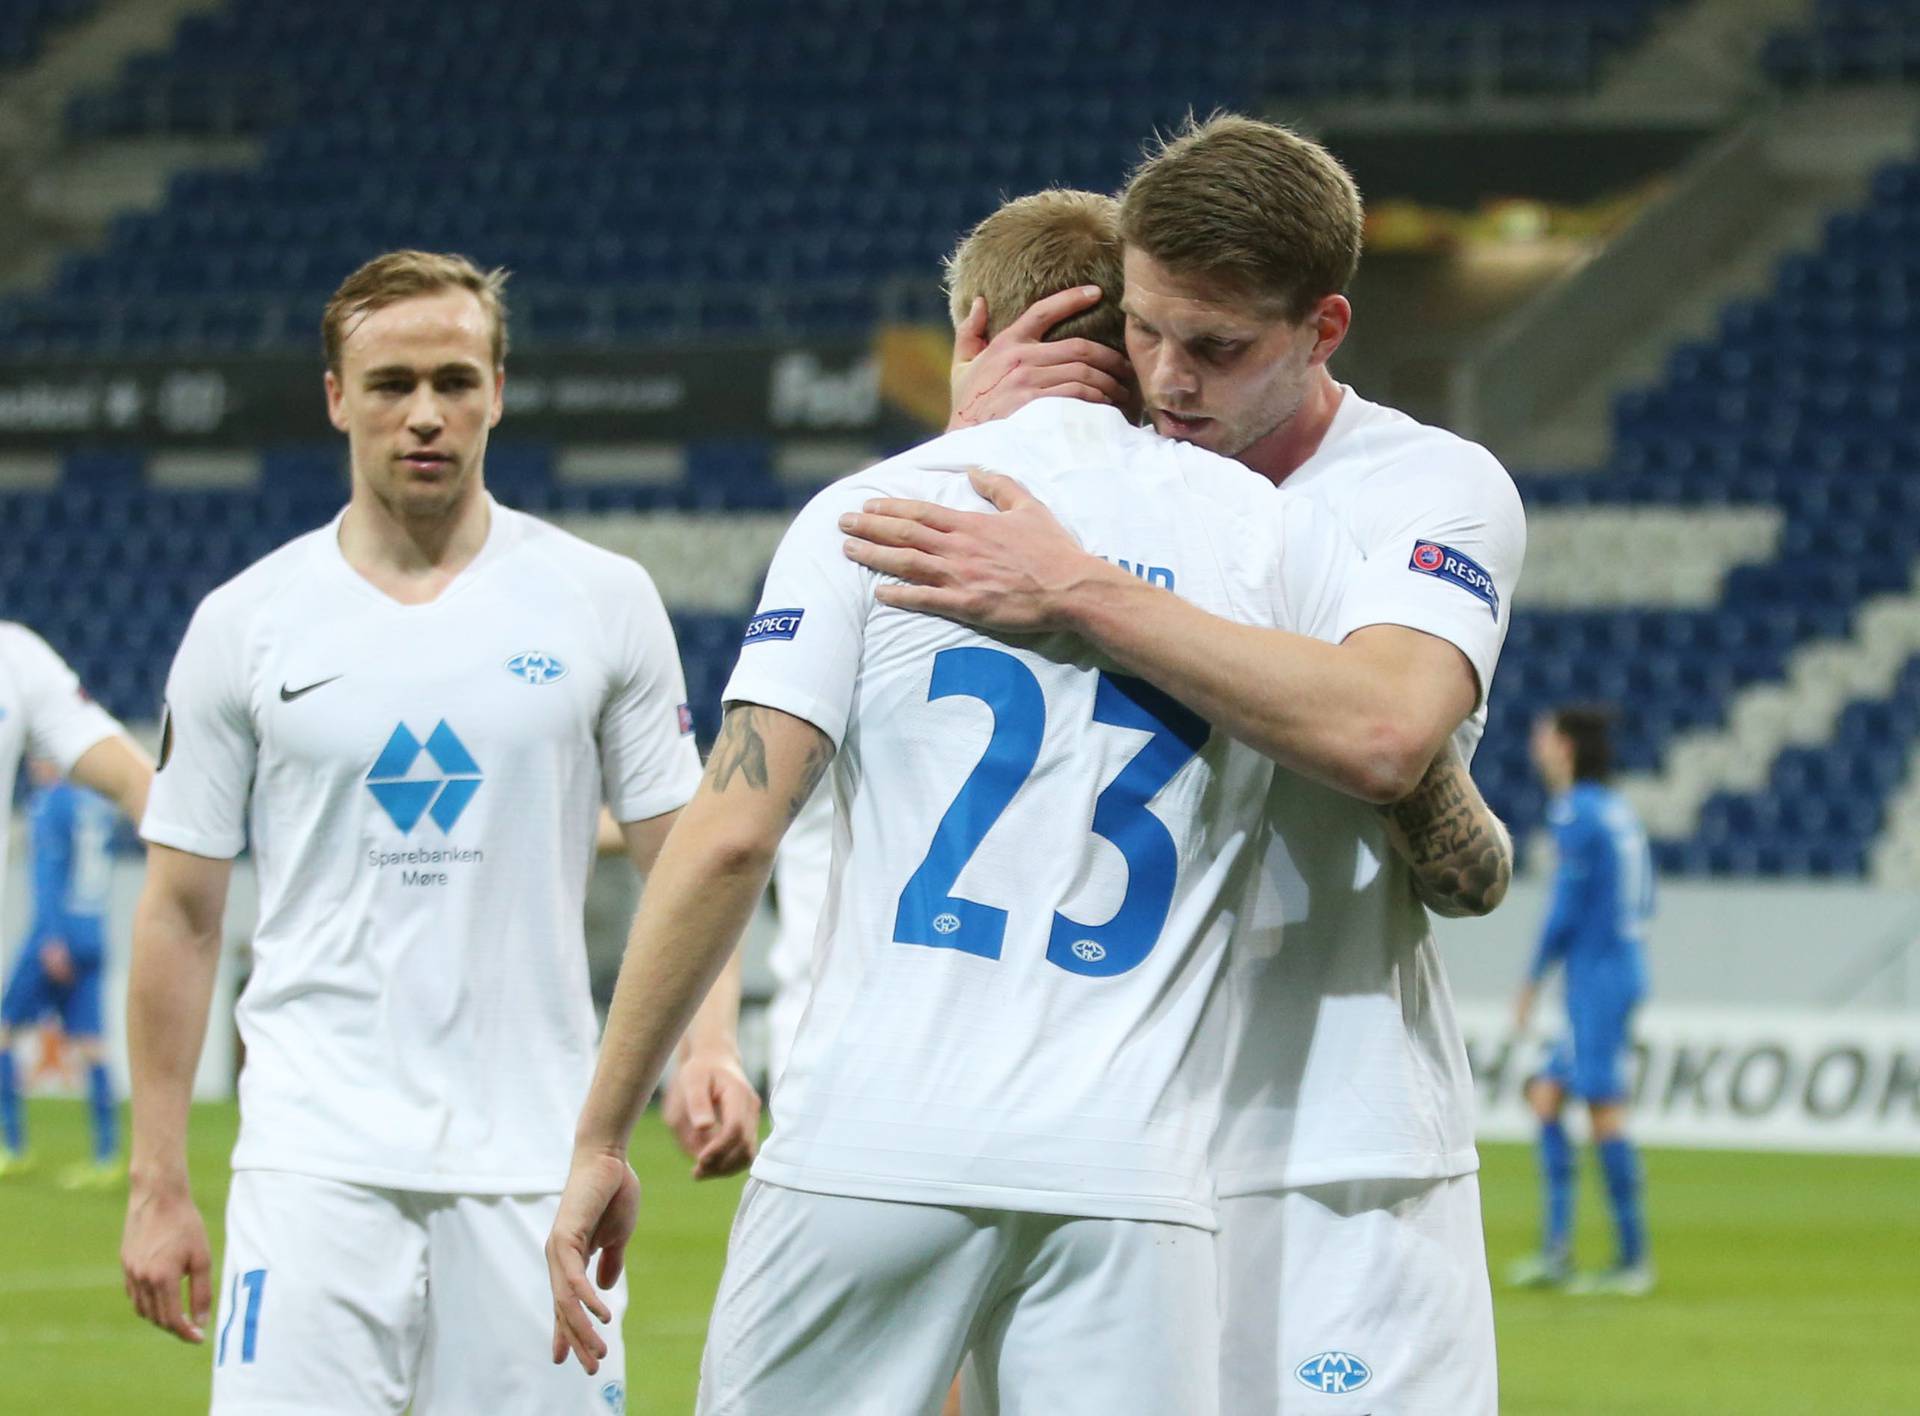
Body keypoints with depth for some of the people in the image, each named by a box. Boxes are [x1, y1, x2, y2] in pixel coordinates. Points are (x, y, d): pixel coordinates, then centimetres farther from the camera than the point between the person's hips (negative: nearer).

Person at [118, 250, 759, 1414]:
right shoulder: (248, 622, 4)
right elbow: (182, 916, 8)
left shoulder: (603, 600, 5)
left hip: (532, 1162, 1)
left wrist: (710, 1041, -13)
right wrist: (158, 1183, 5)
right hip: (315, 1163, -1)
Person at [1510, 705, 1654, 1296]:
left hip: (1596, 975, -9)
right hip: (1625, 966, 9)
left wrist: (1533, 980, -6)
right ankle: (1556, 1248, 4)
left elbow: (1565, 910, -15)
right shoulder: (1619, 810, 15)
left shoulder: (1575, 814, -11)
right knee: (1545, 1095, 10)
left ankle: (1632, 1258, -7)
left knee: (1604, 1110, -8)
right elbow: (1643, 901, 19)